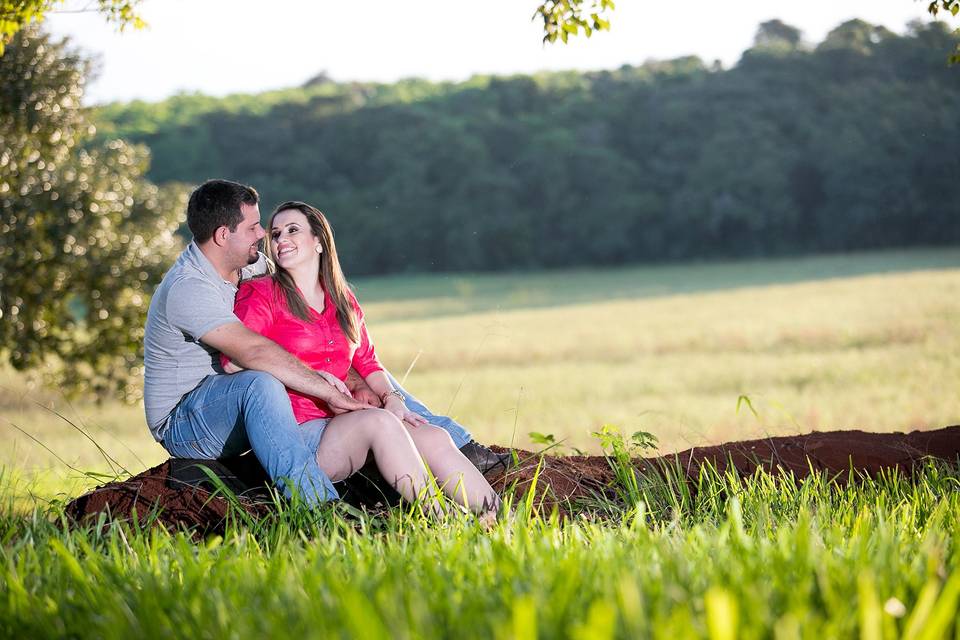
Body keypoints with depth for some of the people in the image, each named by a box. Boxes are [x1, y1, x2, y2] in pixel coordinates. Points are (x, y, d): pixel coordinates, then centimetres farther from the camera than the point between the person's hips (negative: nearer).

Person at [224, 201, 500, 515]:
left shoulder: (344, 301, 21)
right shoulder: (260, 294, 2)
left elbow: (367, 362, 23)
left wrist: (391, 399, 1)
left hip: (341, 423, 6)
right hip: (296, 430, -6)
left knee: (434, 438, -16)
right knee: (379, 421, -32)